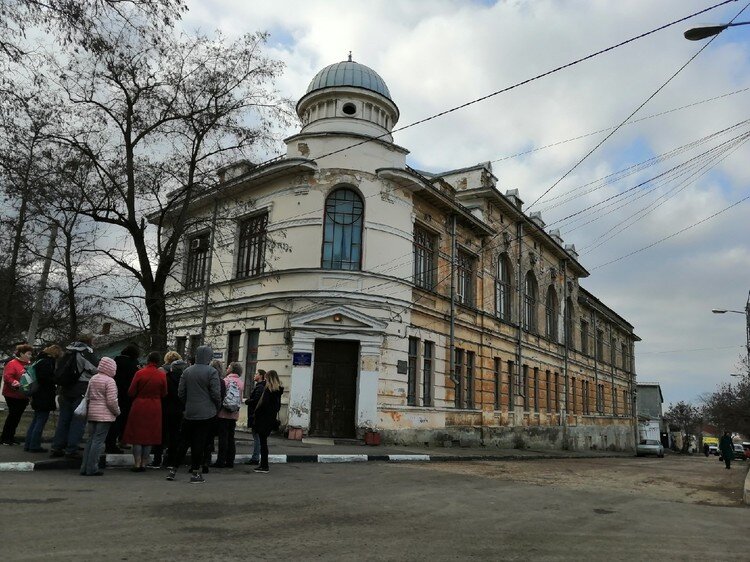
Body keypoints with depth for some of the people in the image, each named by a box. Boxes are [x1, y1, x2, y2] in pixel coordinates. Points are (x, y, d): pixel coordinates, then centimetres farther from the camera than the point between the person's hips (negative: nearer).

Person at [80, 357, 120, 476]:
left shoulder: (93, 379, 11)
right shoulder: (109, 381, -13)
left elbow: (87, 396, 17)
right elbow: (111, 401, -15)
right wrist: (117, 412, -1)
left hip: (92, 413, 8)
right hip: (104, 415, -8)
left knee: (91, 439, 13)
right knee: (98, 441, -3)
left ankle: (84, 467, 16)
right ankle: (92, 468, -2)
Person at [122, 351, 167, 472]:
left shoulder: (140, 373, -10)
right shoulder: (162, 375, -6)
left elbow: (131, 392, -4)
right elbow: (164, 394, 2)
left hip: (139, 407, -1)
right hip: (154, 408, 1)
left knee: (137, 436, 7)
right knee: (150, 437, 10)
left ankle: (137, 464, 6)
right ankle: (144, 464, 14)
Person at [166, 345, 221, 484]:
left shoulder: (187, 371, 4)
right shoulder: (211, 372, -11)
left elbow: (181, 392, 5)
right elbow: (216, 393, -12)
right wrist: (217, 406, 4)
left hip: (189, 413, 4)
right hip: (206, 413, -4)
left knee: (183, 441, 14)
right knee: (199, 442, 1)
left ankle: (173, 470, 18)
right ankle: (195, 473, 7)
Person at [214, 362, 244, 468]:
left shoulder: (225, 380, -9)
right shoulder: (241, 383, 8)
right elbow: (240, 398, 10)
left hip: (223, 414, -5)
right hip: (235, 414, 5)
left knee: (223, 438, -1)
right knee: (231, 438, 11)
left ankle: (221, 461, 1)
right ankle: (230, 461, 14)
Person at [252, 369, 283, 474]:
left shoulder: (268, 390, -15)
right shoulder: (278, 391, 9)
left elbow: (263, 404, -18)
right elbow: (278, 405, 12)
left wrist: (256, 415, -9)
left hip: (264, 419, -8)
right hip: (272, 420, 8)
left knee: (263, 442, -2)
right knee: (264, 442, 16)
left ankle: (264, 466, 0)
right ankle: (263, 465, 20)